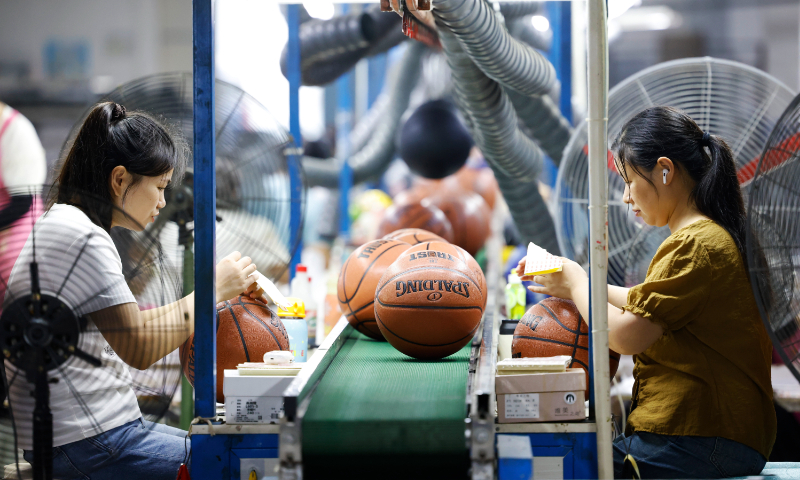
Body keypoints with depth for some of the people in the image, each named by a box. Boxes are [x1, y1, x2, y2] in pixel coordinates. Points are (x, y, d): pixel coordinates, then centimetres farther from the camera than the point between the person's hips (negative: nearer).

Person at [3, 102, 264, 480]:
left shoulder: (62, 224, 15)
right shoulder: (80, 236, -17)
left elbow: (128, 324, 15)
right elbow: (139, 348, -18)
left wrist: (217, 292, 7)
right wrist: (212, 292, -8)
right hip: (86, 446, -11)